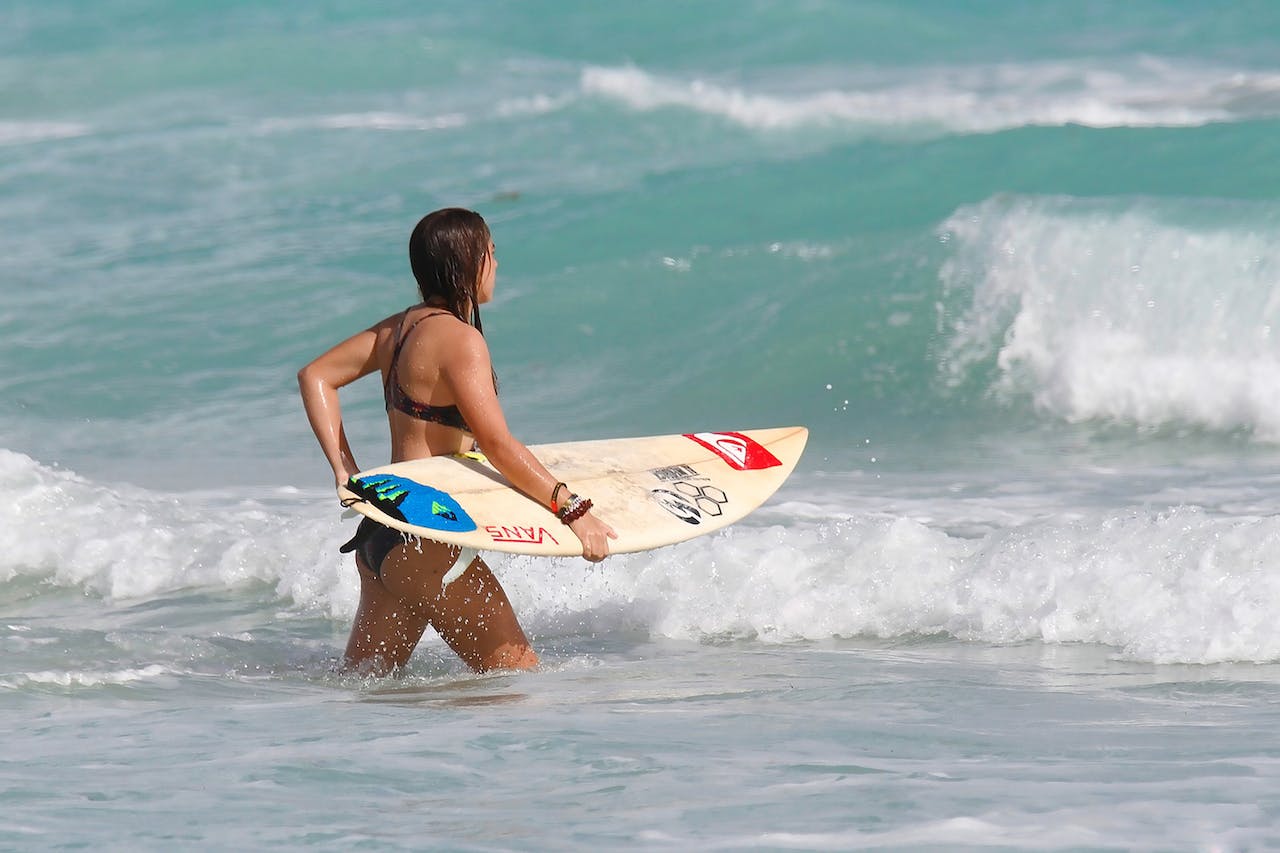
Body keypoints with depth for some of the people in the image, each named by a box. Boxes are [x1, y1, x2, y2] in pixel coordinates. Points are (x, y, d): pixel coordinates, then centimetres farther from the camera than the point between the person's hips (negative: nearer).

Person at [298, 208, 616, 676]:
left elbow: (315, 377, 17)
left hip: (378, 533, 10)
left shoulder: (398, 328, 12)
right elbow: (498, 446, -19)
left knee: (362, 680, 18)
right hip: (425, 541, -10)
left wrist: (346, 471, 11)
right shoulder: (459, 338, -14)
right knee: (518, 672, -8)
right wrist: (573, 510, -16)